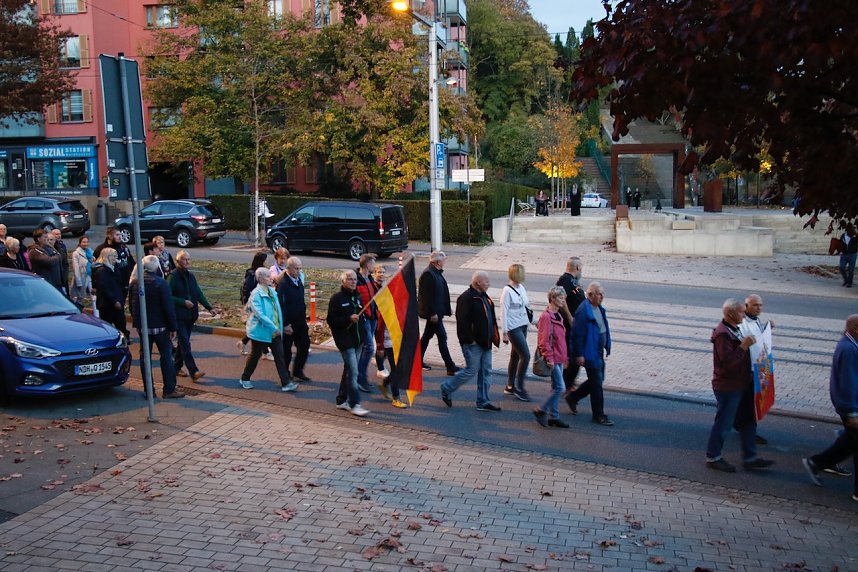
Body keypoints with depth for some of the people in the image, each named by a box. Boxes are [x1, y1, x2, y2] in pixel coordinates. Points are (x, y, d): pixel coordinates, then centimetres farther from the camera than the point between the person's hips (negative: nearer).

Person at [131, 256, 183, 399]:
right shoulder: (160, 283, -16)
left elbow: (132, 305, 14)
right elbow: (168, 307, -16)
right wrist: (173, 327, -9)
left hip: (141, 326, 6)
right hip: (159, 325, -6)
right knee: (166, 355, 2)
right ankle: (169, 389, 2)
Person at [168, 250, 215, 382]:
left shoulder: (191, 276, 10)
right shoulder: (173, 277, -10)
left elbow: (199, 294, 12)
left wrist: (209, 307, 4)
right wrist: (184, 302, -19)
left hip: (190, 316, 7)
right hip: (179, 316, -7)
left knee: (183, 342, 14)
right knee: (185, 344, -10)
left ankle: (177, 367, 26)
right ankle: (193, 372, -15)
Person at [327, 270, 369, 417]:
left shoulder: (357, 297, 12)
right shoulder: (337, 298, -10)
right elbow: (331, 320, -14)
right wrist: (349, 319, -22)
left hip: (356, 339, 8)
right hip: (345, 340, -8)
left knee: (349, 371, 15)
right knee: (353, 372, -12)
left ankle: (342, 400, 25)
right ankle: (354, 404, -8)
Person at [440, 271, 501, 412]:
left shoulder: (484, 297, 13)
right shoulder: (466, 298, -17)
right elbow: (462, 322, -22)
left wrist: (493, 336, 15)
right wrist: (470, 339, -21)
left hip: (485, 343, 9)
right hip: (473, 343, -9)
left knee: (486, 372, 11)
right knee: (471, 371, -2)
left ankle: (483, 402, 19)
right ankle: (446, 388, 16)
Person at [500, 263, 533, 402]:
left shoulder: (521, 288, 7)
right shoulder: (507, 290, -13)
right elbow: (503, 312, -12)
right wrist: (504, 332, -13)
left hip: (523, 326, 7)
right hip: (513, 328, -7)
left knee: (515, 356, 13)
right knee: (526, 355, -10)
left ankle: (510, 386, 24)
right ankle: (519, 387, 1)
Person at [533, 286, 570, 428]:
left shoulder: (558, 316, 14)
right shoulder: (546, 317, -16)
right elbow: (544, 341, -18)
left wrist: (565, 357, 20)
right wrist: (549, 358, -19)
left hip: (559, 359, 9)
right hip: (553, 360, -9)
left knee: (556, 388, 11)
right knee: (559, 388, -9)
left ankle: (554, 417, 18)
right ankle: (541, 411, 3)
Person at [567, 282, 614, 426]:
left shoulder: (600, 309, 8)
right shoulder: (583, 311, -21)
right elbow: (577, 334, -21)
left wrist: (607, 347, 16)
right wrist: (579, 355, -20)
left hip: (599, 352, 9)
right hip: (589, 353, -9)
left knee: (597, 380, 17)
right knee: (597, 383, -2)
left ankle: (573, 397, 33)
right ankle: (598, 415, 10)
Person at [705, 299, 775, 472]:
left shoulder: (734, 329, 11)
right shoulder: (722, 334, -22)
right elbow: (728, 362, -28)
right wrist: (744, 346, -28)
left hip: (742, 385, 10)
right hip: (727, 388, -10)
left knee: (748, 422, 14)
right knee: (723, 424, 3)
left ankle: (750, 458, 24)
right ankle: (712, 458, 17)